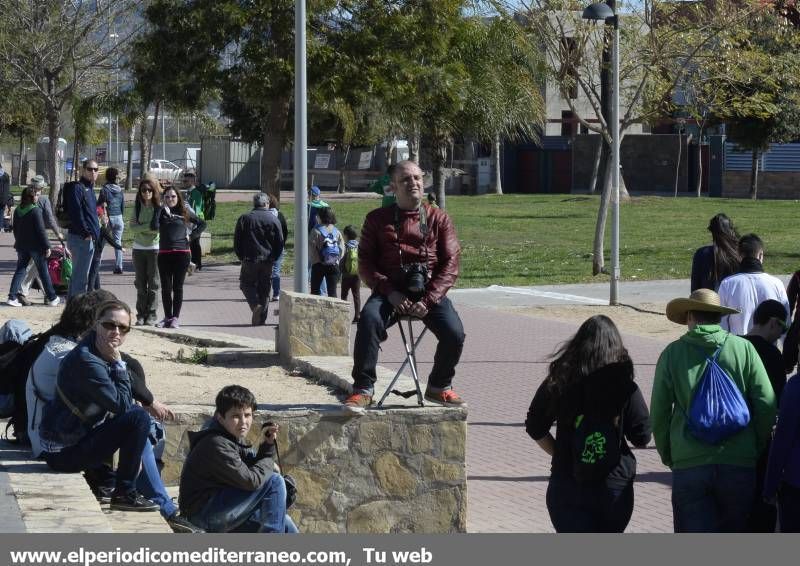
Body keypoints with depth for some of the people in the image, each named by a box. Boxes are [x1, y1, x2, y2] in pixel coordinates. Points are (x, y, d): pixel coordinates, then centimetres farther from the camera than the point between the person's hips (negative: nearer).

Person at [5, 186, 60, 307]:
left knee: (20, 270, 8)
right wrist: (47, 246, -11)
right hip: (36, 246, -5)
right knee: (43, 272, 5)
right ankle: (52, 298, 12)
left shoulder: (17, 211, 4)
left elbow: (15, 229, 13)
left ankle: (12, 297, -3)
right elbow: (41, 230, -17)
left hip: (22, 246, 5)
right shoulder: (36, 211, -16)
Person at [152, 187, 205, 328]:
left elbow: (202, 224, 15)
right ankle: (167, 317, 12)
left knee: (178, 287, 0)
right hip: (164, 254, 1)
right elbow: (154, 226, -11)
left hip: (181, 253, -1)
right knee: (166, 288, 4)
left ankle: (175, 318, 3)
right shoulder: (162, 212, 7)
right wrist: (162, 208, -9)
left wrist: (191, 236, 2)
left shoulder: (185, 212, 7)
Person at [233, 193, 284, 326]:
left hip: (250, 260, -2)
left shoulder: (244, 218, -1)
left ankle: (255, 305, -14)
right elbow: (280, 243, 2)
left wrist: (242, 257, 12)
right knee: (265, 289, 10)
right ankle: (261, 319, 11)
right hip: (268, 261, 2)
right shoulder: (274, 220, 0)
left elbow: (237, 241, 0)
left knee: (246, 284, 12)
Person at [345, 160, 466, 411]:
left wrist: (428, 300, -12)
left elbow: (450, 263, 3)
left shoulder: (438, 219, 10)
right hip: (390, 292, -1)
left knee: (454, 333, -24)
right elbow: (365, 262, 4)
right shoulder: (378, 219, 10)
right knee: (369, 321, -32)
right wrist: (390, 293, -13)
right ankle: (363, 389, -23)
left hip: (430, 292, 1)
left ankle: (439, 386, 5)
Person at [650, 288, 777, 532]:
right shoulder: (743, 349, 2)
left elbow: (658, 414, 3)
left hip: (688, 465, -1)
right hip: (738, 464, 1)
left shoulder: (672, 354, 2)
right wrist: (756, 449, 13)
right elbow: (767, 405, 0)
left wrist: (667, 456, 16)